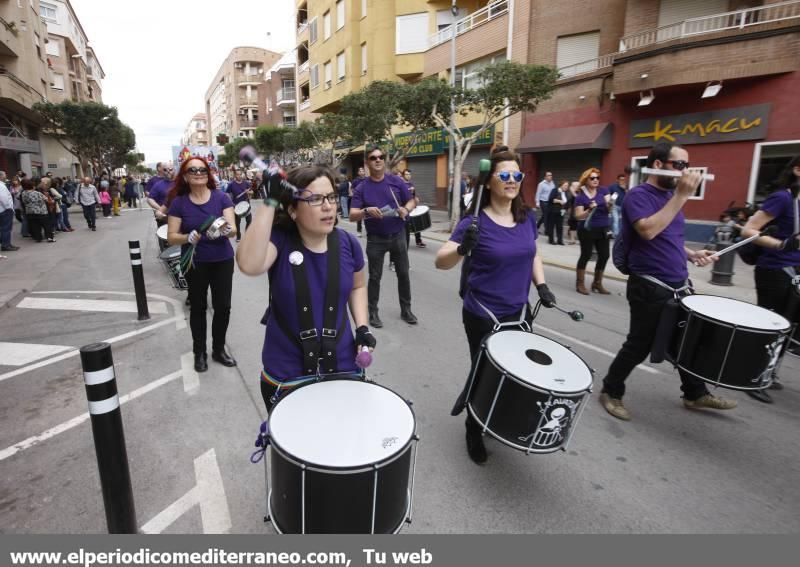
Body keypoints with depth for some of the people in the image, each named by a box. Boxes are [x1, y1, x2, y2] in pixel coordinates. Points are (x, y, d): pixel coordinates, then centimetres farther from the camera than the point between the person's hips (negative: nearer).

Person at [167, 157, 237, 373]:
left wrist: (225, 230, -36)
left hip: (223, 261, 0)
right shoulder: (179, 202, -5)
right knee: (198, 307, 11)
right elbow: (171, 237, -7)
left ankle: (219, 349, 25)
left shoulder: (221, 197, -6)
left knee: (223, 306, 5)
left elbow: (233, 229, -13)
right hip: (195, 263, 0)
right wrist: (188, 237, -28)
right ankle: (199, 353, 26)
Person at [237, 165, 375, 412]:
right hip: (286, 374, -2)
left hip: (342, 367, 3)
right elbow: (249, 265, -37)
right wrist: (270, 202, -35)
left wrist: (362, 327, -4)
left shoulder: (347, 243, -7)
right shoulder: (279, 239, -14)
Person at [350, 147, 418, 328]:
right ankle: (373, 312, 20)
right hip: (376, 239, -2)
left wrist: (406, 209, -17)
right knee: (375, 277, 6)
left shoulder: (396, 181, -2)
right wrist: (367, 211, -32)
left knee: (403, 274, 11)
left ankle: (406, 309, 26)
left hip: (398, 236, 2)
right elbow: (352, 215, -12)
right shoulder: (361, 188, -6)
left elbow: (411, 201, 6)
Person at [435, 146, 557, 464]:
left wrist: (541, 285, 1)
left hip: (519, 312, 6)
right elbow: (440, 262, -26)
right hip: (483, 315, -6)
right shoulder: (476, 222, -17)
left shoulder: (527, 217, 0)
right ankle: (474, 432, 39)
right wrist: (462, 249, -45)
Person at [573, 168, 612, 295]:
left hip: (603, 229, 4)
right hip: (587, 230, -4)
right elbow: (578, 216, -10)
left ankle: (597, 283, 20)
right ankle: (580, 283, 8)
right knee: (586, 255, -2)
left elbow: (609, 207, -3)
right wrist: (589, 210, -26)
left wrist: (609, 203, -24)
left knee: (604, 256, 6)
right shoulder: (580, 196, -5)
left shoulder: (603, 191, 4)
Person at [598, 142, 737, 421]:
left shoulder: (670, 196, 13)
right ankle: (611, 392, 18)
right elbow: (648, 230, -30)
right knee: (639, 346, 0)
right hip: (650, 288, -8)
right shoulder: (638, 196, -12)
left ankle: (696, 394, 37)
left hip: (678, 285, 9)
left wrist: (691, 254, 7)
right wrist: (681, 196, -25)